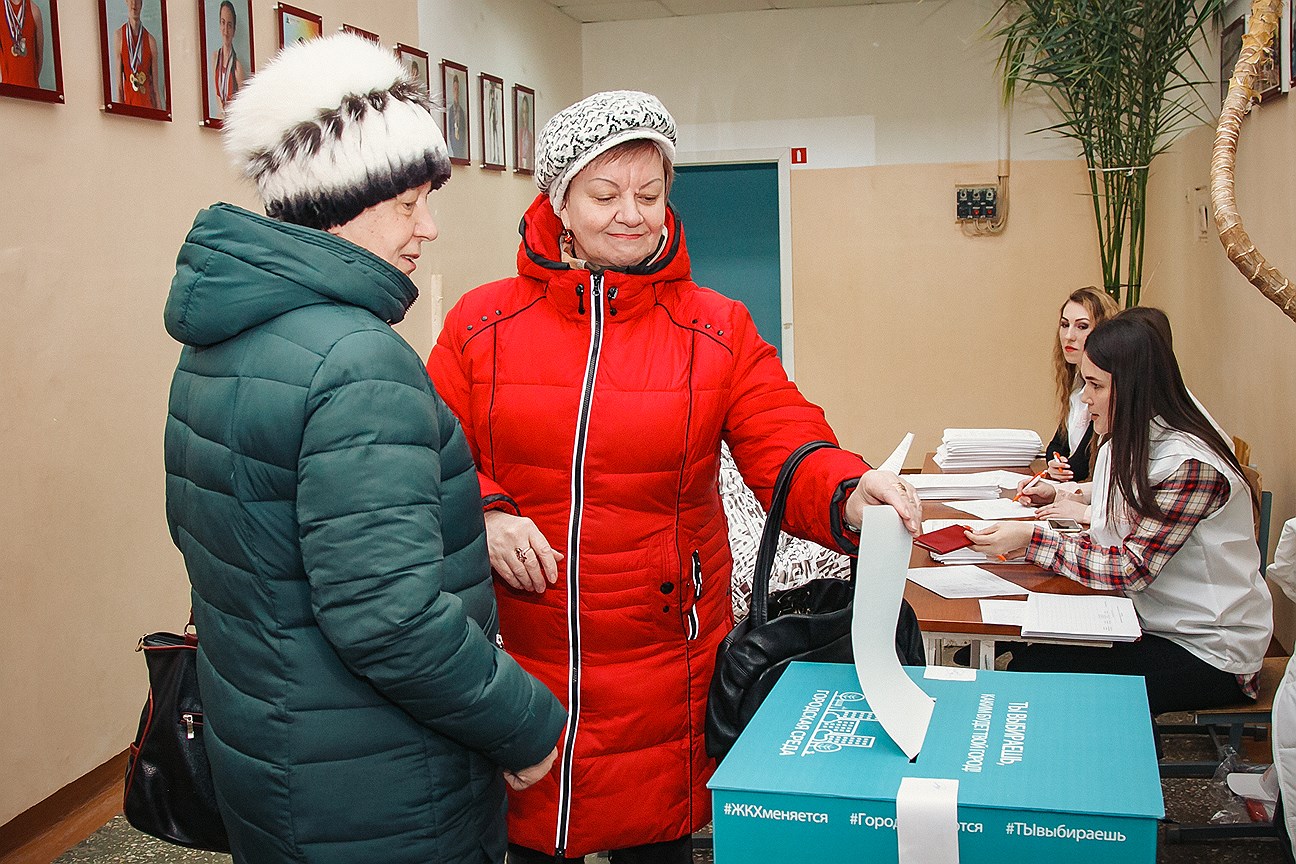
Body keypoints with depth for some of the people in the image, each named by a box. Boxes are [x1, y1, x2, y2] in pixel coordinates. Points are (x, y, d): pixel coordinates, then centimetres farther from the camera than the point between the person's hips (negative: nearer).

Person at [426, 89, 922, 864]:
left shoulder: (719, 329, 2)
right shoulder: (482, 323, 3)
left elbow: (787, 450, -7)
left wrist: (850, 495, -27)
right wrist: (481, 515, -15)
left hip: (664, 668, 0)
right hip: (517, 658, 1)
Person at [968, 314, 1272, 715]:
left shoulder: (1190, 464, -21)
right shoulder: (1120, 450, 7)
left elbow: (1132, 569, -21)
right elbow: (1109, 544, 7)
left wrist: (1032, 539, -20)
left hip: (1208, 651, -8)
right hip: (1152, 625, 8)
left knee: (1035, 671, -18)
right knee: (1025, 656, -11)